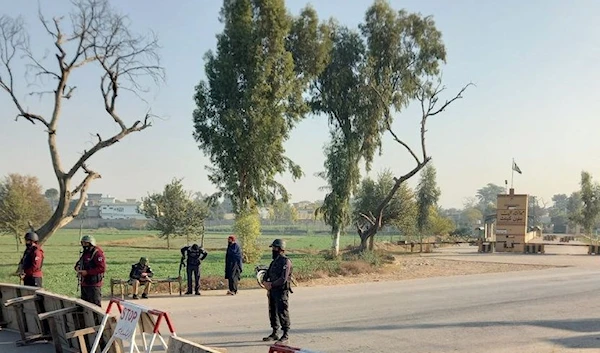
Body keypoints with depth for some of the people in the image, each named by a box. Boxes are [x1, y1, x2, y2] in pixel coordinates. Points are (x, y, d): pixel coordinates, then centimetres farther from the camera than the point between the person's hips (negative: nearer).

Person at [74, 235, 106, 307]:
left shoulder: (97, 253, -15)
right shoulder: (85, 253, 15)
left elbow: (102, 268, -23)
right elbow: (79, 262, 29)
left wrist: (87, 272, -23)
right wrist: (77, 267, 4)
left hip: (93, 285, -10)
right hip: (84, 284, 10)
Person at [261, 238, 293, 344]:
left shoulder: (286, 261, -13)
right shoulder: (274, 261, 15)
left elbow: (283, 279, -20)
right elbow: (266, 275, 16)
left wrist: (271, 285, -12)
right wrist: (265, 282, -5)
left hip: (281, 291, -8)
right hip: (272, 291, 9)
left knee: (282, 313, -5)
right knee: (272, 313, 13)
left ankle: (285, 335, 2)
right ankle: (274, 334, 23)